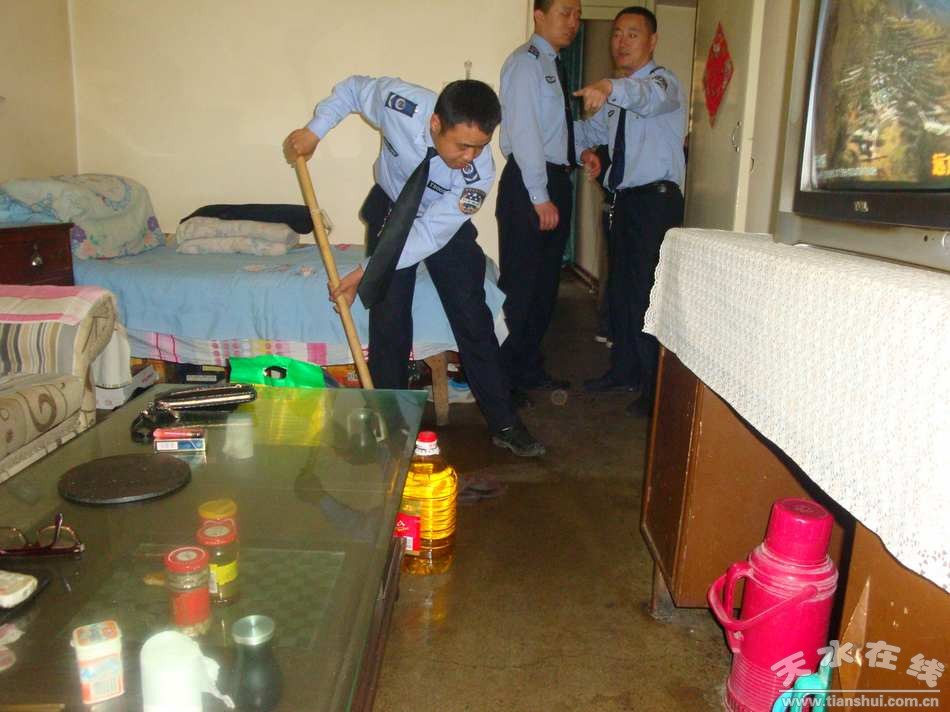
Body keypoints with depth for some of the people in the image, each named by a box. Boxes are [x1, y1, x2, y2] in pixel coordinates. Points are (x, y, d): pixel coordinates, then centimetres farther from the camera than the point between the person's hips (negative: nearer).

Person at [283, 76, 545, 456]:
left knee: (472, 318, -3)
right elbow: (353, 88, -9)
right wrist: (314, 130, -15)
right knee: (389, 320, -4)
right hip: (391, 212, 1)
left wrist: (367, 271, -29)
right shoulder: (400, 103, -32)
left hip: (444, 223, 0)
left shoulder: (479, 172, -34)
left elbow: (431, 234, -29)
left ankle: (504, 424, 8)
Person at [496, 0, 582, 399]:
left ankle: (529, 369, 26)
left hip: (555, 180, 9)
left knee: (546, 282, 14)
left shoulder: (553, 65, 17)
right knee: (520, 285, -5)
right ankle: (503, 376, 8)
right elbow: (524, 131, -18)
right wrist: (540, 197, -20)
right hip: (528, 185, -9)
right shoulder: (525, 62, -10)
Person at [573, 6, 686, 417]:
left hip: (657, 199, -8)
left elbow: (650, 97, -32)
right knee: (620, 287, 15)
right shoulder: (618, 95, 17)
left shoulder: (663, 82, -8)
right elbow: (592, 129, 28)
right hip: (626, 198, 9)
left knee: (648, 292, -8)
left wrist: (609, 87, -52)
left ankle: (657, 388, 3)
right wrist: (586, 149, 4)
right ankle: (624, 370, 30)